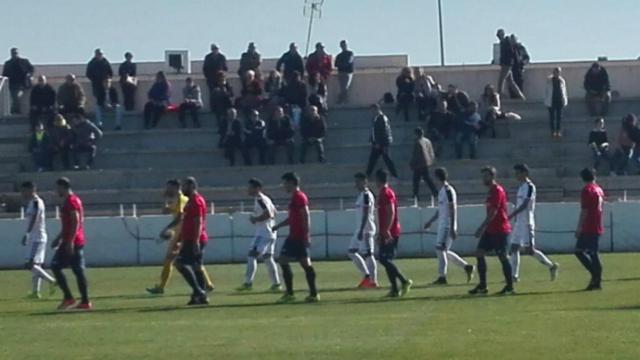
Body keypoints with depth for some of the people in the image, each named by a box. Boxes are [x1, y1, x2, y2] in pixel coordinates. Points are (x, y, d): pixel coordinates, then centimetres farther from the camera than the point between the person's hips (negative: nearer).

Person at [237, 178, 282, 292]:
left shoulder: (259, 200, -14)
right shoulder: (266, 199, 16)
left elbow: (268, 214, -25)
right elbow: (274, 212, 24)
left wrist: (255, 219, -13)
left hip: (263, 234, -10)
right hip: (270, 233, 10)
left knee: (251, 256, -11)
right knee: (267, 258, 15)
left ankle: (248, 283, -16)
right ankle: (276, 284, 17)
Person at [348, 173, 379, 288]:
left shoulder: (366, 195, -14)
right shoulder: (362, 195, 16)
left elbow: (366, 214, -19)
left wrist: (361, 231, -22)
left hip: (365, 230, -10)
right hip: (360, 230, 10)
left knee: (368, 254, -7)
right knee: (351, 252, 11)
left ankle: (373, 281, -4)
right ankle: (366, 276, 12)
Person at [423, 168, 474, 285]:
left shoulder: (448, 191, -15)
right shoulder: (442, 191, 15)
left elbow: (452, 210, -19)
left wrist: (452, 228, -22)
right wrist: (430, 221, 29)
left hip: (447, 226, -10)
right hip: (442, 225, 10)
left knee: (440, 249, -9)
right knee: (443, 251, 11)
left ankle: (442, 277, -6)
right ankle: (466, 267, 16)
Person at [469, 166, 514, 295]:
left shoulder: (497, 190, -14)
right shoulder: (492, 191, 15)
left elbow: (493, 212, -20)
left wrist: (482, 227, -22)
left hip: (500, 230, -10)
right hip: (490, 230, 10)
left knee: (502, 256, -5)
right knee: (479, 253, 5)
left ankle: (510, 287, 2)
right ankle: (482, 285, 7)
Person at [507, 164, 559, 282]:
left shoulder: (529, 186, -12)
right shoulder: (521, 187, 16)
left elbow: (524, 205, -20)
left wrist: (510, 216, -24)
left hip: (527, 223, -9)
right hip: (519, 222, 9)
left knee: (529, 249, -9)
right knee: (513, 248, 4)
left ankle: (551, 266, 3)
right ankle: (514, 276, 5)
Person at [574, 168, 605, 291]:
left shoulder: (587, 190, -11)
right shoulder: (599, 190, 14)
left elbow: (584, 211, -15)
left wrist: (579, 227, -14)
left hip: (588, 228, -9)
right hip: (598, 228, 9)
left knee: (579, 251, -8)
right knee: (594, 253, 10)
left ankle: (595, 275, -17)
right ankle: (598, 281, 7)